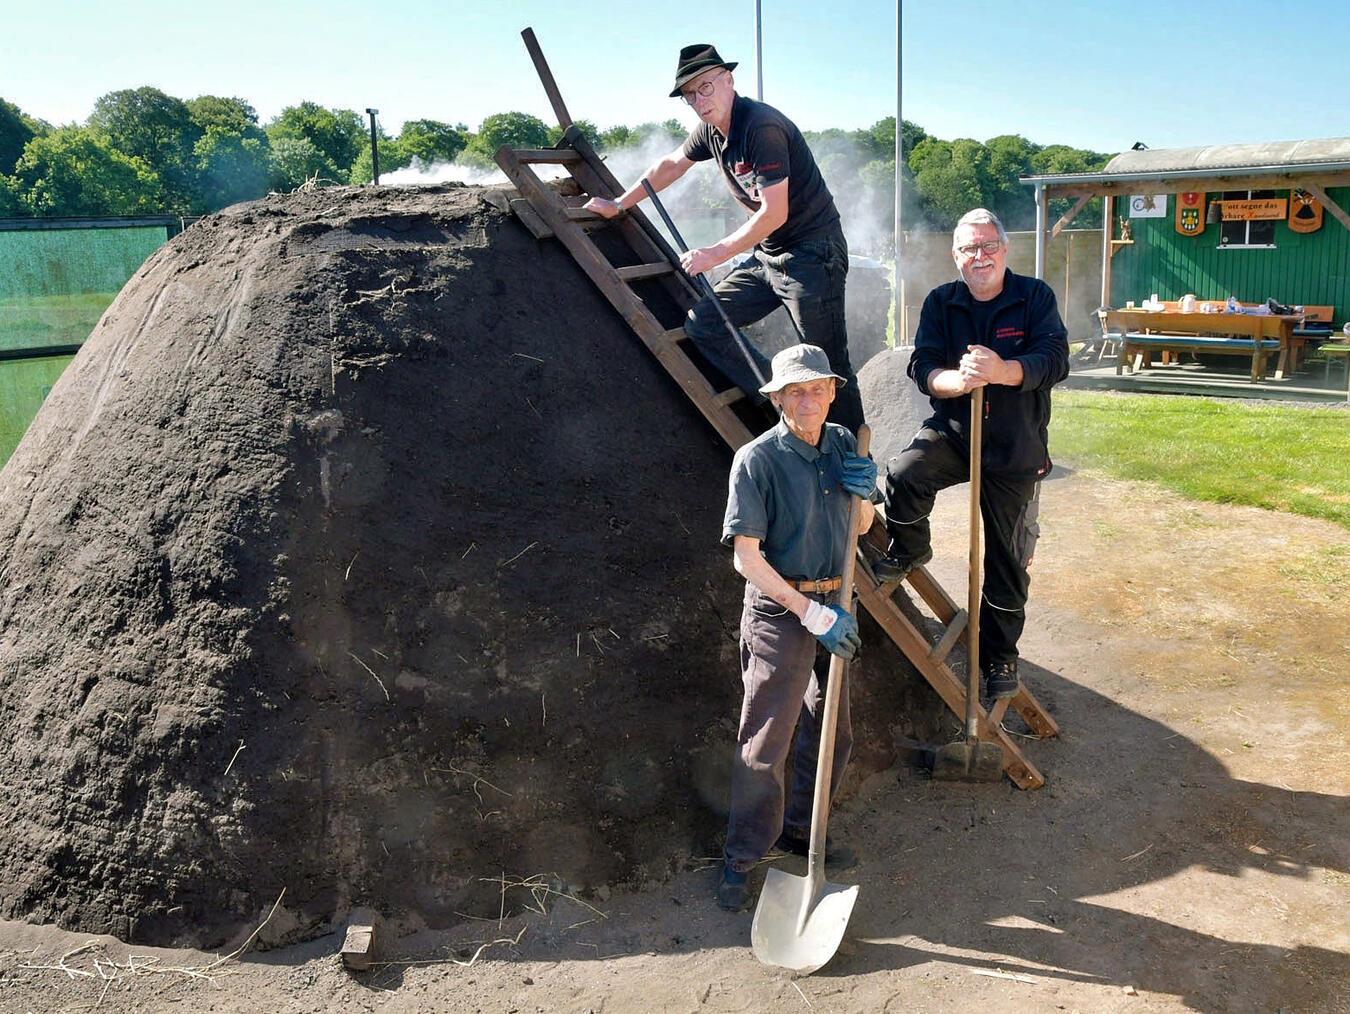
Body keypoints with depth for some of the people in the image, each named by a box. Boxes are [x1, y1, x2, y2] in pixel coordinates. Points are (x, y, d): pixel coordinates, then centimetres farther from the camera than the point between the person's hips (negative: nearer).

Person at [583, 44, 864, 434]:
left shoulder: (762, 126, -20)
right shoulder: (709, 129, 7)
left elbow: (774, 213, -22)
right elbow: (670, 166, 24)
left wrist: (714, 255, -15)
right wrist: (617, 205, 29)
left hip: (812, 254, -9)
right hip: (766, 256, 9)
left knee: (829, 367, -7)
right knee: (702, 325, 2)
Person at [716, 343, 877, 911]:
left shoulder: (843, 444, 4)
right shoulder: (757, 459, -16)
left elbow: (862, 527, 16)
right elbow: (747, 556, -17)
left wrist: (865, 492, -7)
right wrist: (810, 612, -20)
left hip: (831, 605, 7)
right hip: (779, 609, -7)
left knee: (832, 735, 17)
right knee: (765, 745, -1)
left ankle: (801, 831, 37)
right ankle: (742, 859, 15)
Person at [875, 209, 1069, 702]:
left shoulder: (1035, 297, -4)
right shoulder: (941, 302, 1)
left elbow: (1055, 360, -17)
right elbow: (923, 367, -10)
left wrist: (1002, 371, -37)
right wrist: (958, 380, -33)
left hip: (1015, 449, 0)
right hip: (952, 432, 1)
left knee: (1007, 561, 7)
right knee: (902, 475, -32)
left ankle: (1000, 655, 27)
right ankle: (909, 549, 0)